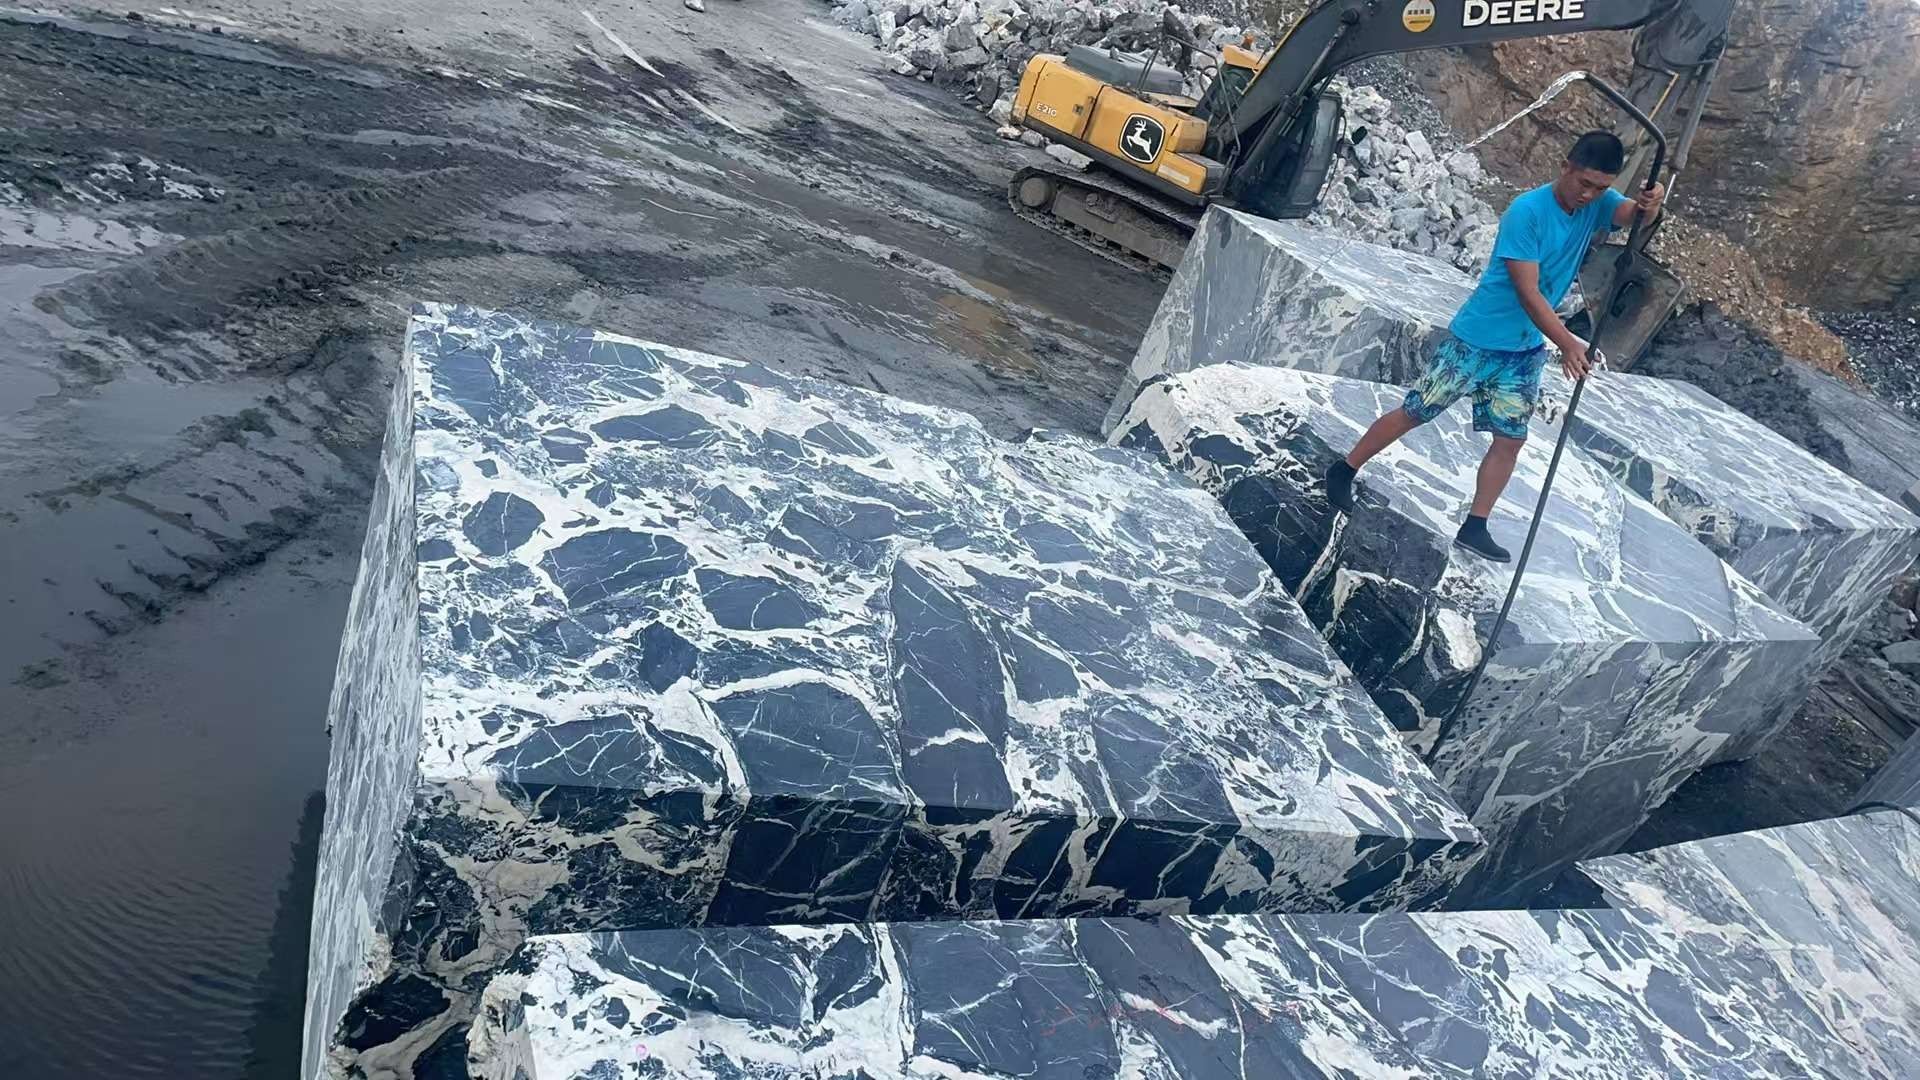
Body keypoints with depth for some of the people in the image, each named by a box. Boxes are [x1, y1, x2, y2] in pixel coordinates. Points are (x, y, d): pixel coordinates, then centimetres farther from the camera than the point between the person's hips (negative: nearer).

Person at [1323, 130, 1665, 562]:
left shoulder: (1597, 205, -3)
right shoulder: (1526, 211, -22)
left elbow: (1631, 214, -25)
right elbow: (1528, 293, -26)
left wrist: (1649, 205, -48)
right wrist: (1568, 343, -32)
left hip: (1526, 350, 6)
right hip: (1477, 338, -6)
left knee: (1510, 440, 5)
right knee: (1414, 413, 2)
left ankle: (1474, 528, 15)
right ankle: (1344, 470, 19)